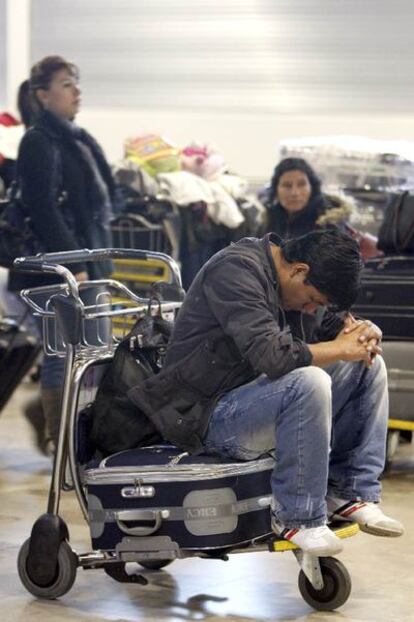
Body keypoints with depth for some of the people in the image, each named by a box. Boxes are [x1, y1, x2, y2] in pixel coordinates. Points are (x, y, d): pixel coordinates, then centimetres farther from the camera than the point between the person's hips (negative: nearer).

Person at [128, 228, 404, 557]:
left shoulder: (290, 279, 8)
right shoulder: (236, 270, -21)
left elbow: (335, 321, 19)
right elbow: (271, 356, -32)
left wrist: (360, 331, -6)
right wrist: (342, 349, -18)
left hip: (259, 399, 10)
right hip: (210, 415, -10)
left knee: (369, 366, 3)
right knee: (309, 381, -35)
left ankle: (350, 493, 4)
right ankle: (297, 517, -22)